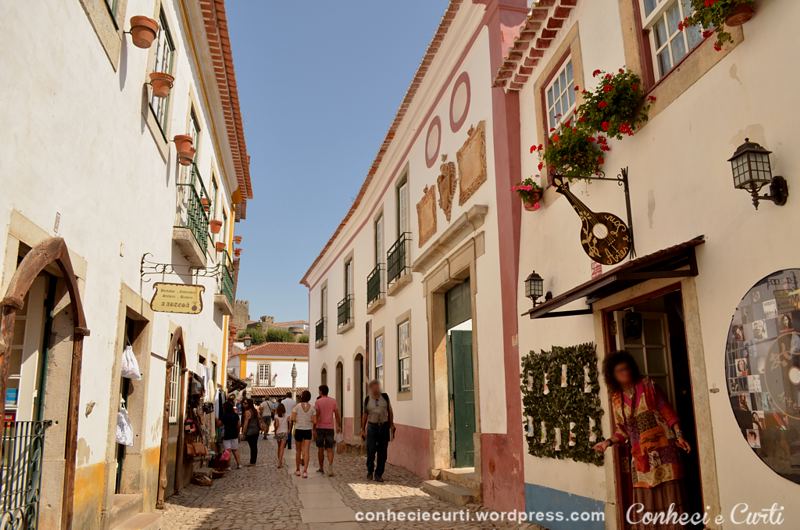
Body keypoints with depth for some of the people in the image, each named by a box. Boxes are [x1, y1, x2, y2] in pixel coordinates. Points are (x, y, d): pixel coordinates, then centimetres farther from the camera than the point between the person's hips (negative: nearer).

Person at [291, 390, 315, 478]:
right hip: (308, 430, 0)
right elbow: (314, 421, -3)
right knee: (306, 451, 0)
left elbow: (293, 419, -13)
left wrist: (297, 421, 7)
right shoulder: (312, 408, -3)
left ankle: (297, 470, 26)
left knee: (298, 450, 16)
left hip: (299, 430, 0)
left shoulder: (297, 406, -8)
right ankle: (305, 471, -11)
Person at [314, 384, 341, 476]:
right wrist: (339, 426, 14)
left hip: (320, 427, -2)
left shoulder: (318, 402, -5)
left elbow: (316, 416, -11)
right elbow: (337, 415, 4)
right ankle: (330, 466, -18)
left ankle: (321, 468, 20)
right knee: (329, 449, 3)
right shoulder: (333, 401, 4)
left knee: (320, 449, 11)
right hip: (330, 427, 2)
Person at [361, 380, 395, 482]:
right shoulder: (367, 400, 3)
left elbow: (390, 411, 9)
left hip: (384, 426, 1)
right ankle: (370, 472, 17)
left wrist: (392, 425, 3)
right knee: (370, 451, -5)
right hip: (372, 426, -1)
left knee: (382, 453, 3)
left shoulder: (385, 396, 3)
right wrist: (363, 429, 9)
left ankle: (378, 474, 13)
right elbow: (365, 415, 10)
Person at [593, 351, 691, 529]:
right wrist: (608, 442, -7)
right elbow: (622, 430, 9)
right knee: (647, 499, 5)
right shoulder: (616, 399, 5)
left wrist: (678, 436, -9)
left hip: (662, 447, -2)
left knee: (669, 493, -3)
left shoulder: (647, 385, 0)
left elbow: (667, 411, -2)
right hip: (641, 455, 3)